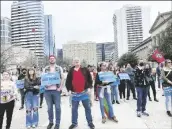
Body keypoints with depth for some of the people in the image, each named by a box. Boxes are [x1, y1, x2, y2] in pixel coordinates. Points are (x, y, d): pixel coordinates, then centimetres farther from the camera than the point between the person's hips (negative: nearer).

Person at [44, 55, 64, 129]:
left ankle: (57, 123, 16)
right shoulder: (45, 69, 9)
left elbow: (62, 78, 2)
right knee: (49, 107, 12)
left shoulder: (59, 68, 4)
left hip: (56, 90, -2)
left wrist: (60, 87, -8)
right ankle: (50, 122, 27)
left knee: (57, 107, 4)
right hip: (47, 90, 2)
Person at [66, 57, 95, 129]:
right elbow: (68, 81, 8)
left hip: (85, 92, -1)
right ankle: (74, 123, 25)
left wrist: (89, 88, -5)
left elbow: (90, 79, 6)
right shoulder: (71, 71, 7)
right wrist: (69, 90, -2)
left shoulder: (85, 70, 4)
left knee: (87, 107, 8)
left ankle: (90, 122, 23)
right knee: (74, 108, 10)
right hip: (74, 93, 1)